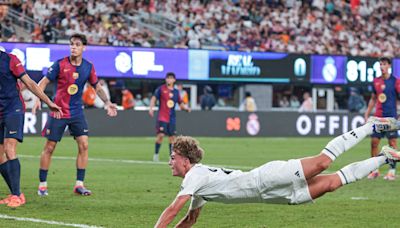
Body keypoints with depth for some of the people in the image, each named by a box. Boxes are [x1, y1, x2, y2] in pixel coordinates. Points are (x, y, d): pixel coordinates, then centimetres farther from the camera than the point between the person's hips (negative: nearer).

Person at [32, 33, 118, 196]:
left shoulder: (88, 67, 0)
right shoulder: (60, 64, -9)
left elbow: (97, 87, 13)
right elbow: (43, 82, -4)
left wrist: (107, 102, 1)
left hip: (77, 112, 3)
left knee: (83, 145, -8)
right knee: (49, 147, 0)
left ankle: (79, 184, 0)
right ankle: (42, 184, 11)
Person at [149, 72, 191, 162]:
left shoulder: (176, 92, 12)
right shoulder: (161, 89, 0)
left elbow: (181, 104, 16)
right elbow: (154, 98, -3)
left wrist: (186, 108, -3)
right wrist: (151, 108, -17)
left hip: (172, 118, 4)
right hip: (162, 117, -4)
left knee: (172, 136, 3)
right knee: (161, 135, -13)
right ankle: (156, 154, 0)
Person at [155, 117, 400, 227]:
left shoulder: (195, 175, -11)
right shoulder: (198, 185, 17)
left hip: (267, 179, -7)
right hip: (273, 194, 7)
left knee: (322, 162, -18)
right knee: (331, 182, 5)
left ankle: (371, 126, -8)